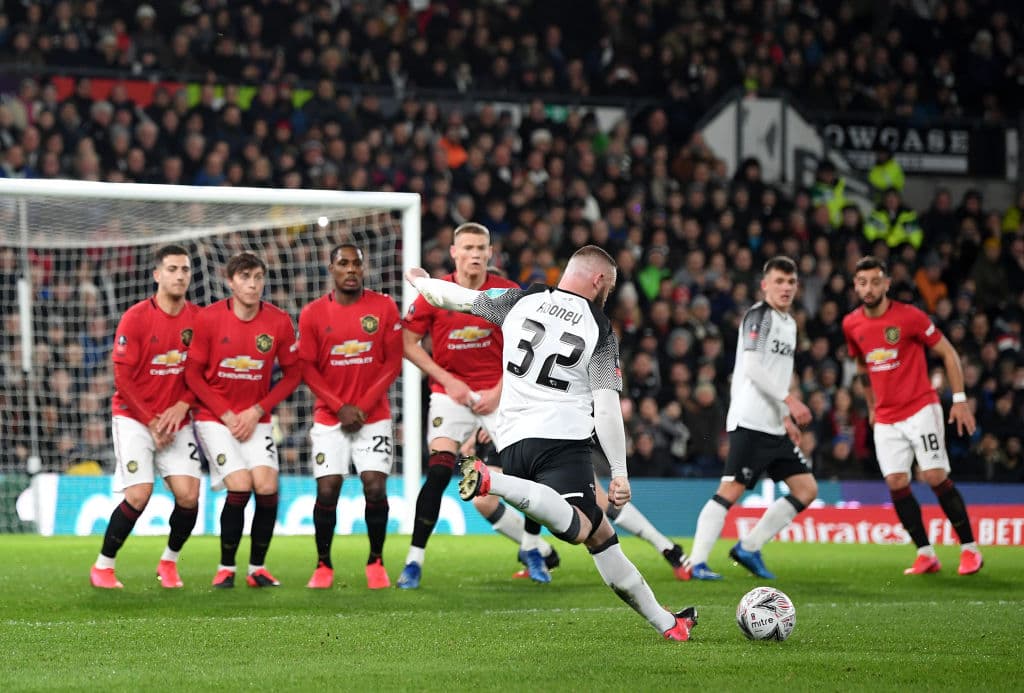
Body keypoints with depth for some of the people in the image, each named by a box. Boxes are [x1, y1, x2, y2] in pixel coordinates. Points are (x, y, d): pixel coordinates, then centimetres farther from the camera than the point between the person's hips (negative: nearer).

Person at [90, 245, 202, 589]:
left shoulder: (198, 318, 0)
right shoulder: (135, 318, -11)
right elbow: (123, 377, -10)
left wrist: (182, 406, -11)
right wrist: (151, 422, -12)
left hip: (176, 421, 4)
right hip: (134, 417, -4)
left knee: (188, 494, -10)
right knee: (139, 494, -15)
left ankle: (169, 561, 14)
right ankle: (102, 566, 2)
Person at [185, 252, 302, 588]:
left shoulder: (279, 321, -6)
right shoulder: (208, 318, -11)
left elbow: (292, 373, 3)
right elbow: (193, 373, -4)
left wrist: (257, 411, -7)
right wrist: (226, 415, -9)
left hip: (256, 419, 2)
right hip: (214, 418, -2)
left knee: (267, 486, -13)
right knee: (240, 485, -17)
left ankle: (257, 568, 3)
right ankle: (226, 569, -2)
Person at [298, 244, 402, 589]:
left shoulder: (384, 307, -1)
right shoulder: (313, 314, 0)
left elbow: (392, 363, -1)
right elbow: (307, 369, 0)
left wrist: (364, 405, -10)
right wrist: (340, 407, -10)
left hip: (374, 416, 0)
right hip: (329, 418, 0)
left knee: (375, 487, -10)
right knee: (327, 491, -6)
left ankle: (376, 562, 7)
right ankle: (323, 566, 8)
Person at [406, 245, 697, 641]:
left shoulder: (521, 301, 11)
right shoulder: (599, 330, 1)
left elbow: (459, 298, 22)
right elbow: (606, 408, -5)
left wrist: (420, 281, 43)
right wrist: (620, 473, -2)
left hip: (512, 443, 7)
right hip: (562, 439, -7)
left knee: (599, 534, 9)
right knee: (576, 529, -27)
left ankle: (665, 622, 10)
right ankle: (492, 482, -40)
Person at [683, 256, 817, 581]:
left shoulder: (789, 323, 20)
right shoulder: (758, 315, -7)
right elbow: (752, 367, -17)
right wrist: (789, 400, -21)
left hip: (774, 427, 9)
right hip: (750, 422, -9)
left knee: (807, 489, 5)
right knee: (731, 490, -14)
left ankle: (749, 548, 9)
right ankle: (696, 562, -13)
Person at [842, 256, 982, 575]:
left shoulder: (909, 316, -11)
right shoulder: (851, 325, 3)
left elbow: (948, 352, -4)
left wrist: (959, 399, -9)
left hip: (921, 409, -5)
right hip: (886, 418, 5)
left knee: (936, 477, -11)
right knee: (896, 484, -5)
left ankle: (969, 549, 0)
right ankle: (926, 554, 4)